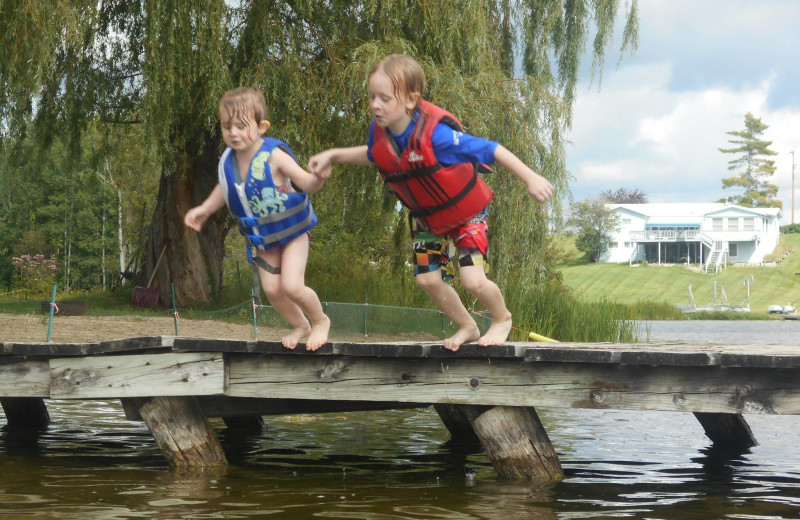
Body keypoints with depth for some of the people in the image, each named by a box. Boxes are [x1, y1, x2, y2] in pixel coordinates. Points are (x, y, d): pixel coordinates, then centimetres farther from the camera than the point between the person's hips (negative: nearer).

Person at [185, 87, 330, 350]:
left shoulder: (273, 156, -25)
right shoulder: (228, 161, -9)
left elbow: (307, 184, -24)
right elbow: (225, 189, 14)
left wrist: (319, 176, -45)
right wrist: (204, 209, 8)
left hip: (291, 231, -5)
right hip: (260, 238, 5)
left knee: (292, 286, -16)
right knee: (271, 288, 1)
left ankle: (320, 321, 13)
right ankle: (300, 325, 28)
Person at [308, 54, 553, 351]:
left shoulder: (435, 133, -38)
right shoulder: (379, 131, -18)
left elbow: (490, 150, -31)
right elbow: (372, 154, 9)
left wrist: (530, 179, -28)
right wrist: (333, 156, -2)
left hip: (466, 211, -6)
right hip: (427, 218, 6)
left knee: (472, 280, -15)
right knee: (428, 279, 5)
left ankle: (502, 319, 18)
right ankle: (467, 327, 31)